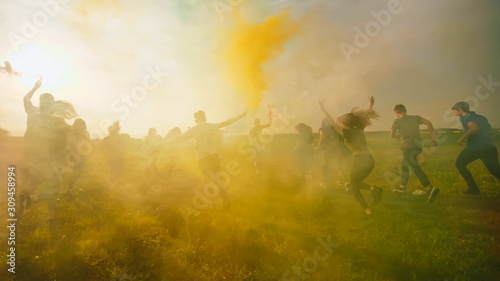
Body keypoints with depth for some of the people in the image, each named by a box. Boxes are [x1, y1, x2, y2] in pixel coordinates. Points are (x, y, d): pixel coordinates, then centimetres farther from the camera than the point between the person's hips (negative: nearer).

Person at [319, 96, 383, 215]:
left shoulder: (346, 132, -5)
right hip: (370, 160, 7)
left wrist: (323, 109, 4)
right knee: (357, 183, 27)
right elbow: (367, 115, 25)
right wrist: (371, 104, 40)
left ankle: (367, 210, 5)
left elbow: (332, 122, -3)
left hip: (359, 160, -7)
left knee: (354, 188, 14)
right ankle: (373, 188, 1)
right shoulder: (360, 129, 11)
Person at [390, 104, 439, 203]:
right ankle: (402, 186, 35)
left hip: (408, 147, -7)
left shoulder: (398, 121, 2)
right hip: (417, 146, 7)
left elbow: (392, 135, 11)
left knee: (416, 169, -14)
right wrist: (433, 137, -3)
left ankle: (430, 188, -31)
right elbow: (428, 123, -3)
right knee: (404, 165, 24)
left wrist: (398, 135, 33)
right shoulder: (415, 118, 11)